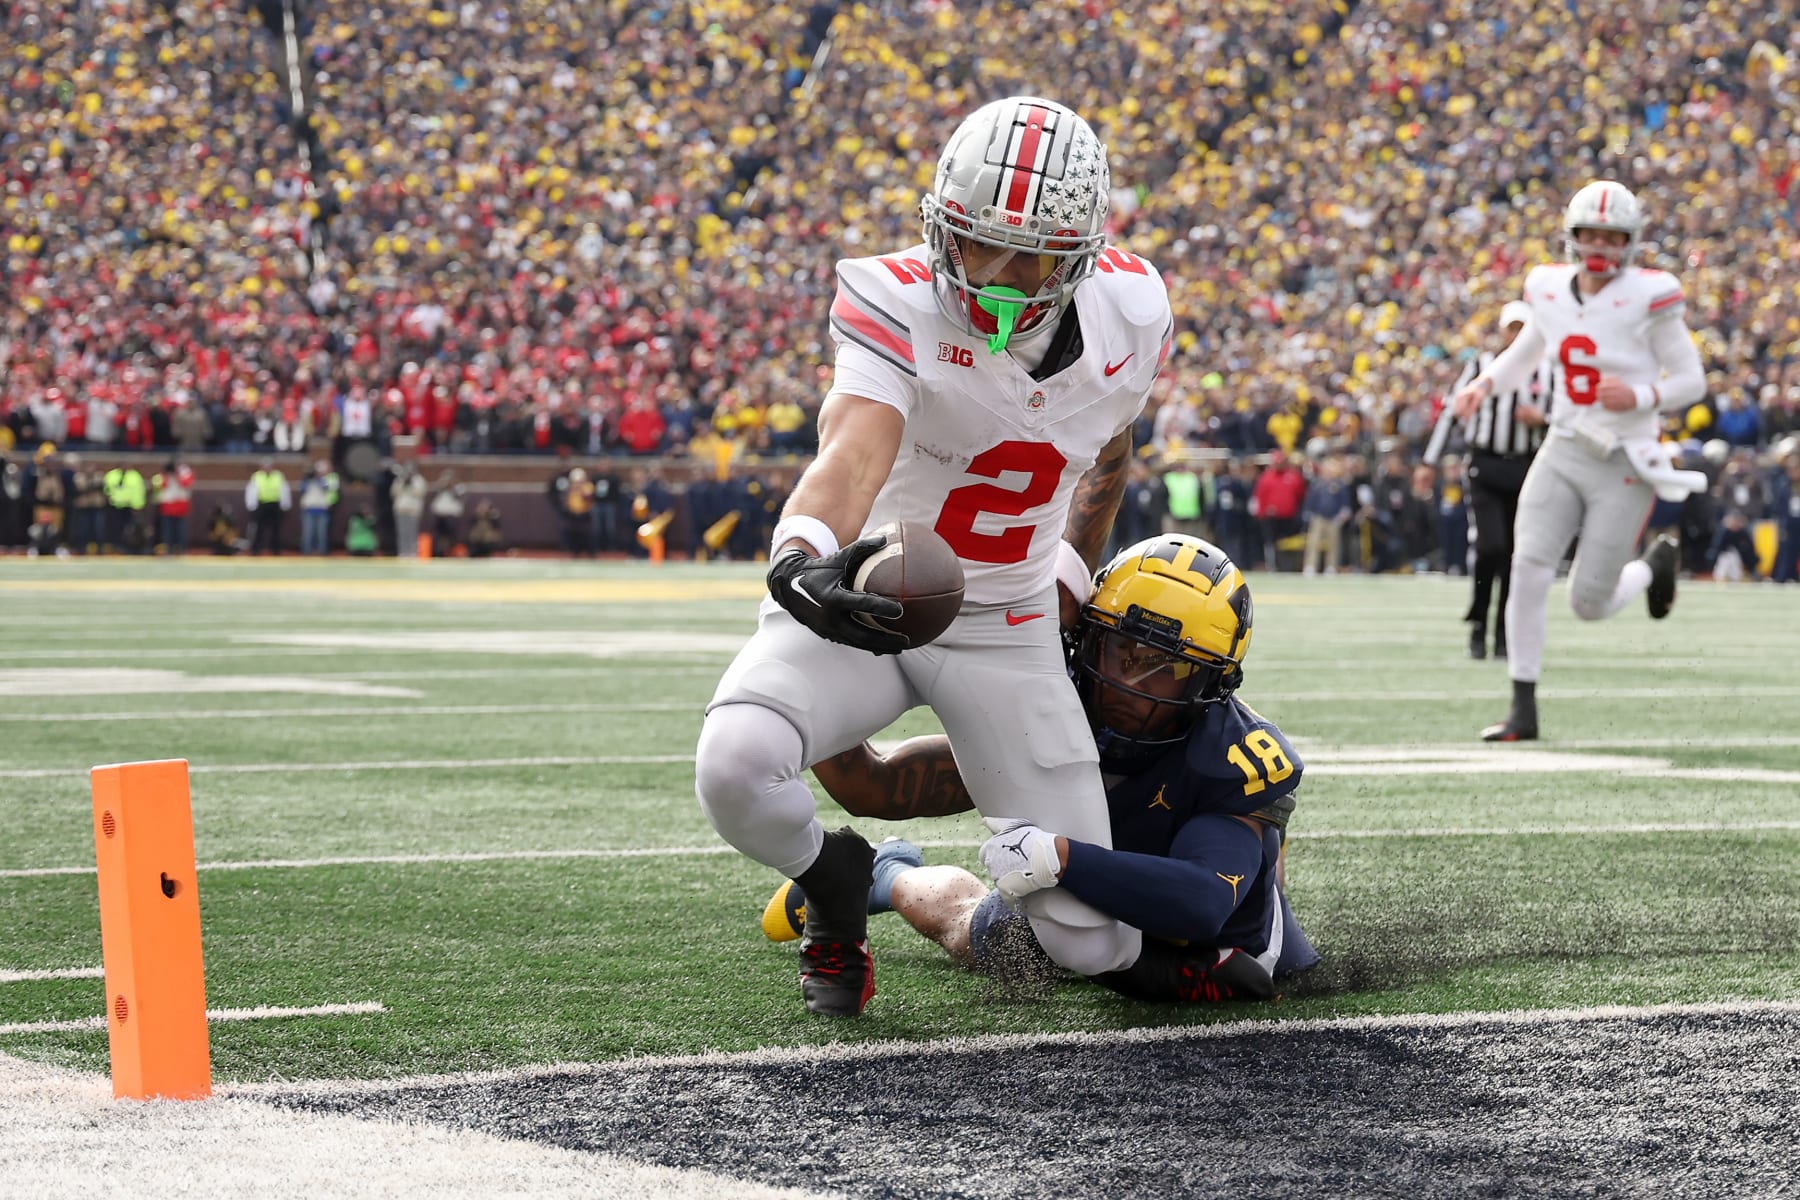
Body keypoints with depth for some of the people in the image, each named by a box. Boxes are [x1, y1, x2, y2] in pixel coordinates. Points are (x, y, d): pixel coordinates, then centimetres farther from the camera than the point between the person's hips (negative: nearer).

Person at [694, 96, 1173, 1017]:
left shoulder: (1130, 311, -9)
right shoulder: (895, 303, -23)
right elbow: (854, 452, -42)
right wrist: (803, 556, -63)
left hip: (1006, 631, 3)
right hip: (860, 602, -3)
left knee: (1098, 948, -5)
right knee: (736, 769, -35)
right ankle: (834, 882, 4)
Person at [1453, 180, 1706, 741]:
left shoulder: (1648, 299, -12)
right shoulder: (1551, 290, 2)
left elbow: (1691, 381, -5)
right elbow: (1524, 354, 21)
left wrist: (1640, 397, -23)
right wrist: (1482, 384, 2)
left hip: (1623, 465, -4)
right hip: (1562, 455, 4)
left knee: (1590, 604, -1)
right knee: (1528, 568, -15)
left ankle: (1655, 563, 34)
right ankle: (1523, 710, -5)